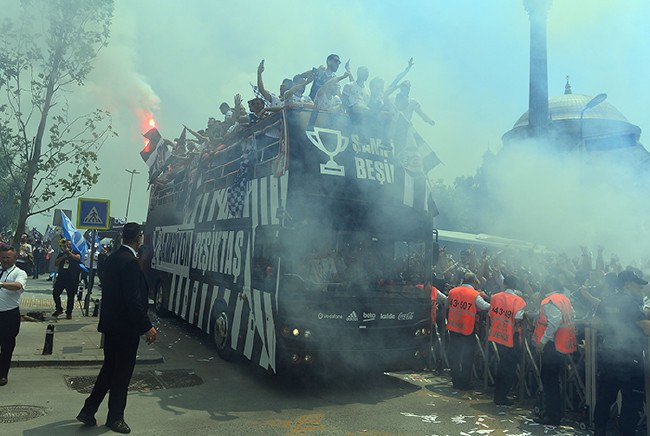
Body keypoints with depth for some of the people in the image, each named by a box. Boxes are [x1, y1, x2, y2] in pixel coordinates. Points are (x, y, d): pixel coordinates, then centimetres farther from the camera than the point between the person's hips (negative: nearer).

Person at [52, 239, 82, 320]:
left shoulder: (75, 252, 2)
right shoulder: (61, 253, 13)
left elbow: (78, 258, -20)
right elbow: (56, 263, 4)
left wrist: (68, 252, -20)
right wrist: (63, 256, -9)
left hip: (72, 279, -4)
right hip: (61, 277, 4)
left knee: (71, 296, 2)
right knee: (55, 293, 1)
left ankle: (69, 313, 12)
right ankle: (59, 309, 20)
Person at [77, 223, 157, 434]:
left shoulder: (112, 258, 7)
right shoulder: (130, 261, -22)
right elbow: (134, 300, -25)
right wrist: (147, 327, -20)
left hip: (110, 323, 9)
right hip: (126, 327, -9)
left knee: (109, 368, 21)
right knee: (122, 372, 7)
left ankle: (88, 411, 26)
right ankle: (115, 417, 22)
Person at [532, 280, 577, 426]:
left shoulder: (550, 301, -14)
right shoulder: (565, 299, 13)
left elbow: (555, 321, -27)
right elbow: (569, 319, 12)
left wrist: (543, 340, -23)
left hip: (552, 345, -9)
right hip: (562, 345, 9)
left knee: (548, 379, -1)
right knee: (553, 380, 18)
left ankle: (552, 417, 5)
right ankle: (556, 413, 28)